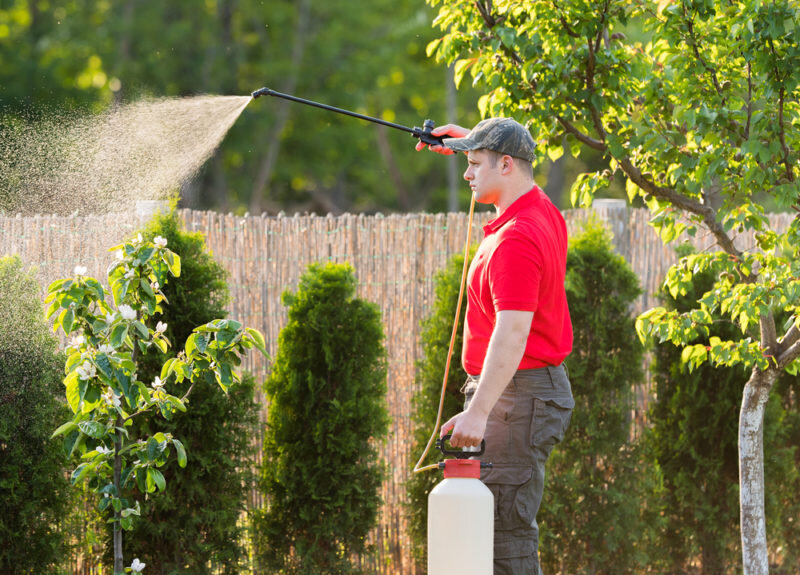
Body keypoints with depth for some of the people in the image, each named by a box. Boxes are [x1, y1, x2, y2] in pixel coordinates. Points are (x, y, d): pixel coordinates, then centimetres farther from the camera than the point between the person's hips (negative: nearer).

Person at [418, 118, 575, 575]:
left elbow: (512, 334, -30)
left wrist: (479, 410, -35)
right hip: (535, 386, 11)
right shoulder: (543, 210, 10)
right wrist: (471, 143, 30)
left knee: (504, 528, -11)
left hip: (519, 394, -11)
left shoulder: (516, 239, -22)